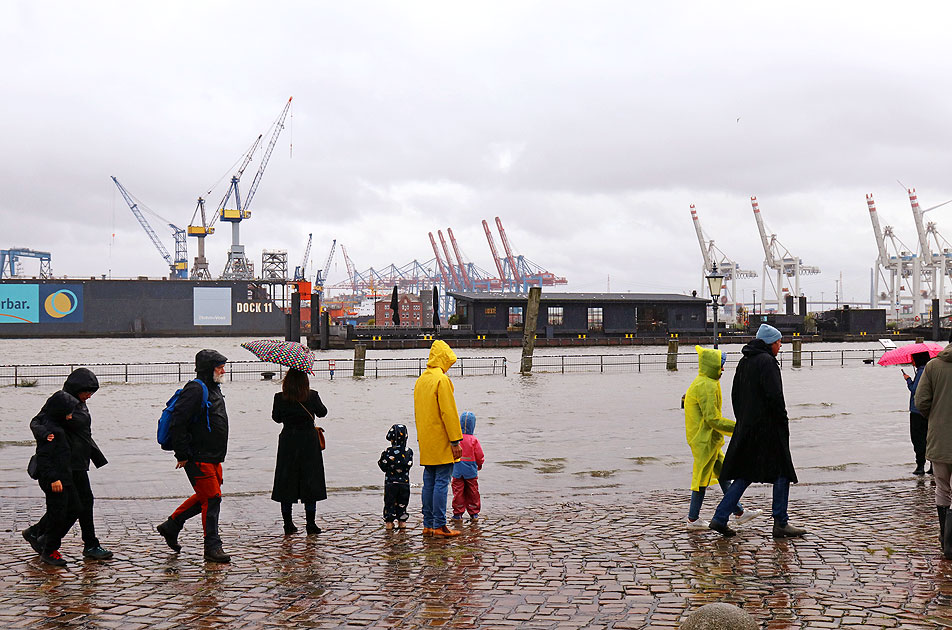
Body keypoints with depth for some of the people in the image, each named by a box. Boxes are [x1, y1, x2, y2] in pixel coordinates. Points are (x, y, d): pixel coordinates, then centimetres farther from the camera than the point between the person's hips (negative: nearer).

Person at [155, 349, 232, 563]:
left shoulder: (213, 389, 15)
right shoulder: (196, 389, -16)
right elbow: (177, 423, -21)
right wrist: (182, 454, -18)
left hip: (213, 457, 10)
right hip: (198, 458, -10)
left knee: (203, 497, 17)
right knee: (212, 498, -5)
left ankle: (170, 526, 32)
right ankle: (212, 547, 4)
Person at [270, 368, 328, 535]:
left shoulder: (280, 398, -8)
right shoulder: (312, 396, -10)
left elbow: (276, 418, 6)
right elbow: (322, 413, 6)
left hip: (288, 443, 1)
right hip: (309, 441, -1)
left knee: (286, 483, 10)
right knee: (310, 483, 7)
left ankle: (288, 524, 13)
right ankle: (310, 524, 7)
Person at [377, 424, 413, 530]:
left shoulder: (388, 452, -12)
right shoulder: (408, 452, -3)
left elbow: (384, 467, -7)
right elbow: (409, 464, 5)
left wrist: (380, 461, 12)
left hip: (390, 482, -3)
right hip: (404, 482, 3)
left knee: (389, 502, 7)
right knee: (402, 502, 14)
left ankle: (389, 522, 6)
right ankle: (402, 521, 17)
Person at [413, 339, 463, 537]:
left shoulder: (420, 380, 14)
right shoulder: (442, 380, -14)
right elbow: (448, 412, -17)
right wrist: (455, 441, -15)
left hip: (426, 443, 8)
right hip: (441, 443, -8)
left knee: (429, 482, 11)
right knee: (441, 482, -6)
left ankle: (428, 525, 14)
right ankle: (439, 525, -5)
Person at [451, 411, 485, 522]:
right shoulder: (473, 440, -11)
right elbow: (479, 455, -4)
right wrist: (480, 464, 16)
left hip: (457, 470, 0)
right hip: (471, 471, 0)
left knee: (458, 491, 6)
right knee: (472, 492, 10)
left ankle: (458, 513, 7)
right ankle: (474, 513, 16)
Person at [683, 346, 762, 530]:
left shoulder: (699, 382, 13)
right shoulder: (707, 386, -20)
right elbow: (712, 418, -23)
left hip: (705, 438, 11)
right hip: (705, 439, -11)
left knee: (722, 473, 13)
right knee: (703, 476, -1)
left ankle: (739, 512, 20)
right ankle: (693, 519, 8)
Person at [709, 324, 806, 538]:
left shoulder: (744, 362, 14)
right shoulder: (767, 361, -13)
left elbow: (735, 395, 18)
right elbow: (774, 395, -19)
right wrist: (783, 423, -11)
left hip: (746, 427, 9)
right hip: (767, 426, -8)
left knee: (745, 474, 11)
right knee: (782, 472, 3)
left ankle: (720, 518, 5)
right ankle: (780, 523, 6)